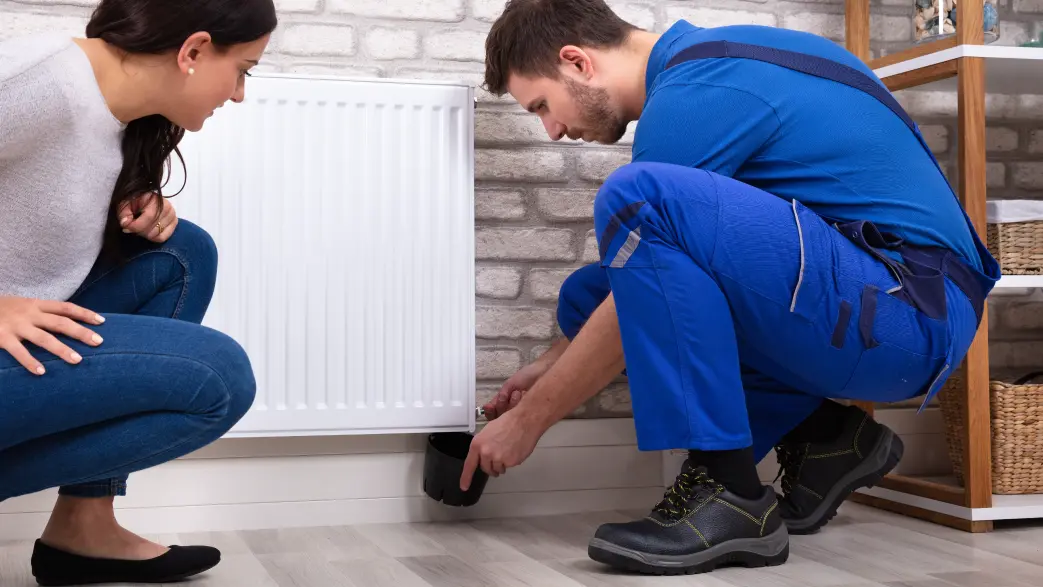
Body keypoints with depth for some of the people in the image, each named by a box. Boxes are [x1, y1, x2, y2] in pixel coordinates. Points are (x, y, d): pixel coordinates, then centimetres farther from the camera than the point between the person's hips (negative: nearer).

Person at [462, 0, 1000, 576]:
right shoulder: (701, 59, 15)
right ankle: (819, 435, 9)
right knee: (588, 293, 8)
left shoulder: (693, 91, -15)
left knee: (638, 198, -26)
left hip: (907, 310, -10)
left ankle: (732, 496, -18)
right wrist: (552, 365, 24)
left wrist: (527, 420, -1)